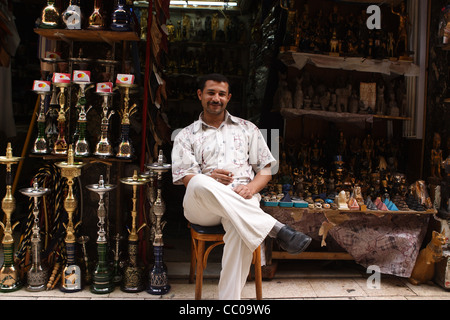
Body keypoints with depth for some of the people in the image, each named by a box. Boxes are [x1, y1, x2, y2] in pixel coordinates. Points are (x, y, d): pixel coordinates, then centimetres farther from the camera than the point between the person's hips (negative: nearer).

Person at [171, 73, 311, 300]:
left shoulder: (247, 129, 23)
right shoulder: (186, 136, 20)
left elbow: (266, 169, 16)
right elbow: (183, 176, 5)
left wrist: (251, 187, -7)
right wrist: (209, 179, -17)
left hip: (241, 202, 0)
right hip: (201, 205, 0)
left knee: (241, 226, -38)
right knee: (200, 184, -38)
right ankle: (277, 229, -39)